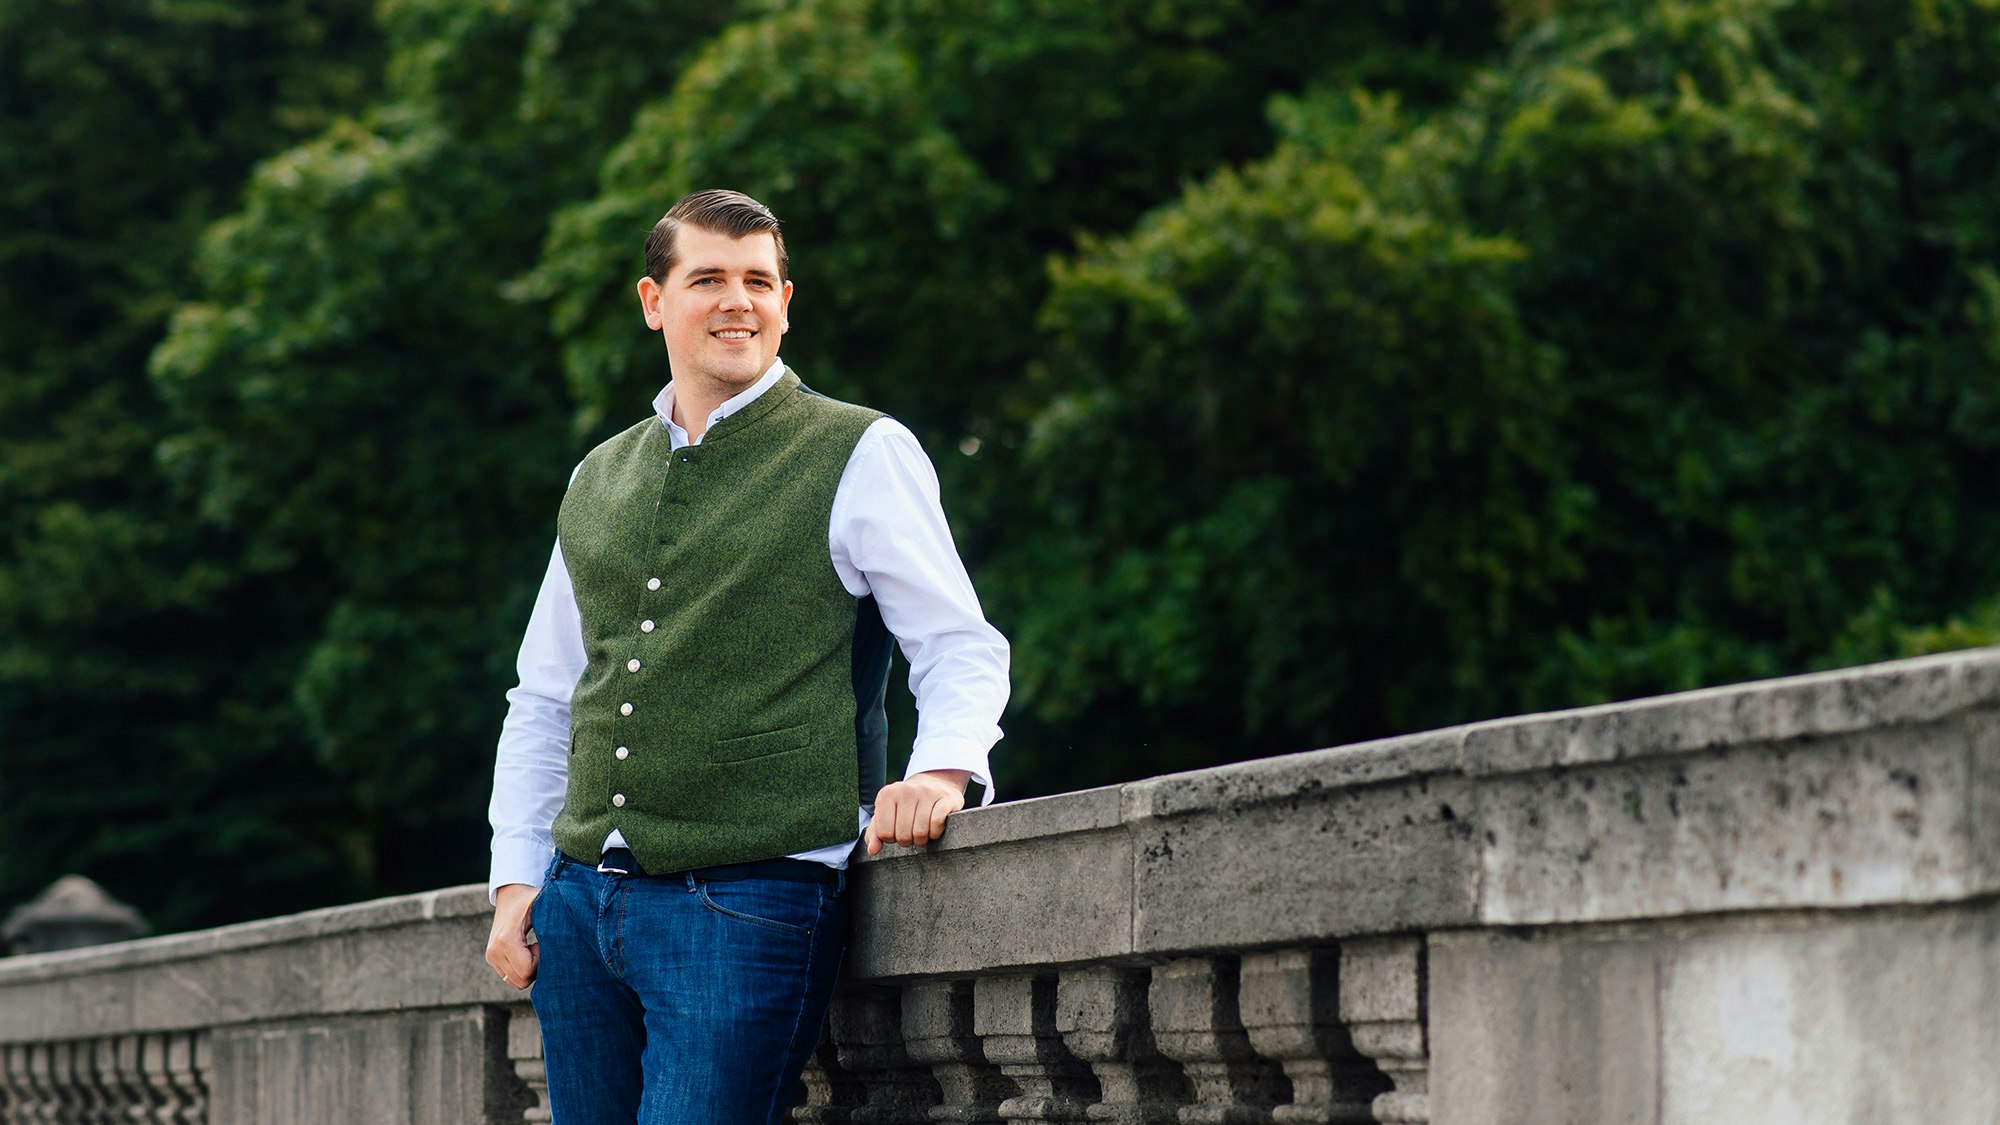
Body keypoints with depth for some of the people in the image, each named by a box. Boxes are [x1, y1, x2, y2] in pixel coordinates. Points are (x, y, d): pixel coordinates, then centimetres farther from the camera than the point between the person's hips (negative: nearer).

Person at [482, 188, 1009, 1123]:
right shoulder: (598, 481, 17)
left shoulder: (863, 458, 1)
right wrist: (515, 879, 12)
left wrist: (941, 768, -21)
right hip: (580, 897, 6)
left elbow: (961, 650, -1)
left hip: (748, 902, -5)